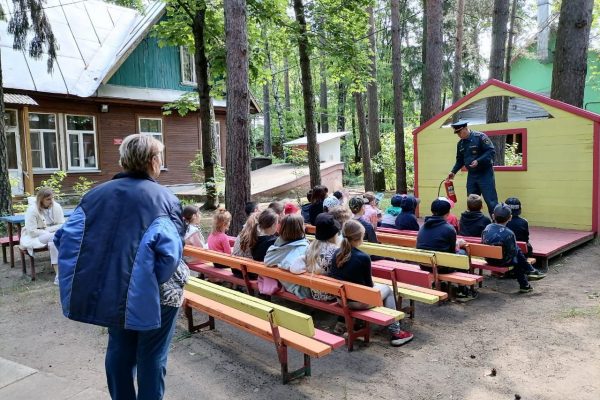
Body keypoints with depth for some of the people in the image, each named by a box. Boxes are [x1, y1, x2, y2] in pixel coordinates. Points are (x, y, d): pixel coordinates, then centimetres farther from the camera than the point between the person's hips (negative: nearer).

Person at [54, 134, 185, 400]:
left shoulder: (96, 194, 0)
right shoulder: (164, 198, -15)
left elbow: (66, 237, -2)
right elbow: (169, 251, -26)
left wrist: (94, 275, 5)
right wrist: (162, 281, -9)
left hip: (110, 290, 5)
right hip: (151, 293, -5)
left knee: (119, 349, 22)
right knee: (151, 355, 11)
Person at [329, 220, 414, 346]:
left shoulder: (337, 254, -5)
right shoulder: (363, 257, -21)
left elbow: (334, 277, 7)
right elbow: (369, 285, -11)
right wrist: (373, 285, 14)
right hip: (358, 301, -7)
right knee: (387, 289, 20)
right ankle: (395, 333, 23)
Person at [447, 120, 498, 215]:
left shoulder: (480, 136, -11)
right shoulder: (460, 143, 10)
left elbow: (491, 151, -16)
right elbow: (460, 160, 19)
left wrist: (478, 161, -25)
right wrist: (453, 171, 7)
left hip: (485, 173, -7)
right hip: (471, 175, 7)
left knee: (491, 201, -7)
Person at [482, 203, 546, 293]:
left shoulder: (487, 228, -7)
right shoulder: (508, 234, -22)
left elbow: (483, 244, 4)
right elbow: (513, 252, -14)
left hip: (489, 260, 6)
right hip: (503, 262, -6)